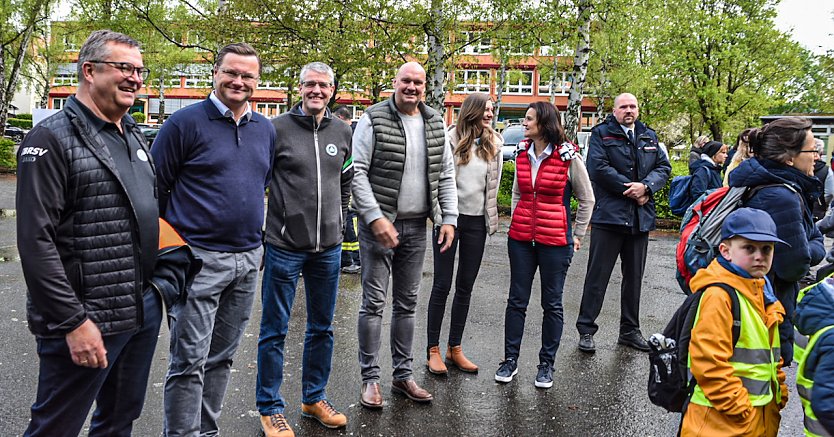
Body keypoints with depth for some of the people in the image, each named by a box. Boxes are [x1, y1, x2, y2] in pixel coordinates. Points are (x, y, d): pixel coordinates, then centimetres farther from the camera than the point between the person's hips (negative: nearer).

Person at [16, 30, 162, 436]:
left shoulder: (134, 136, 12)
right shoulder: (52, 139, -12)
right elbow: (36, 242, -18)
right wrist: (74, 321, -20)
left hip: (144, 312, 7)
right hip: (86, 322, -7)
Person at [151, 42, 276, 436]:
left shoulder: (265, 130, 12)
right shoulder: (186, 122, -6)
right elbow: (153, 187, -4)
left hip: (248, 258, 6)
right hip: (199, 257, -6)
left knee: (222, 357, 16)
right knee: (189, 362, -2)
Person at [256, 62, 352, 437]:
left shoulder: (342, 132, 7)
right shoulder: (277, 128, -6)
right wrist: (258, 234, -3)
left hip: (328, 247, 5)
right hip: (284, 246, -4)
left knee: (322, 327, 15)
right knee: (275, 331, 5)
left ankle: (314, 398, 32)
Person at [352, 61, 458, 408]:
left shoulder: (435, 124, 9)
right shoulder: (374, 120, -6)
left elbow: (446, 175, 12)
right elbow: (357, 172, -11)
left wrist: (448, 218, 3)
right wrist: (376, 218, -18)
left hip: (416, 226, 5)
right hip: (379, 223, -5)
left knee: (407, 303, 12)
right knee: (374, 302, 0)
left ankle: (403, 374, 23)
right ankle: (370, 378, 12)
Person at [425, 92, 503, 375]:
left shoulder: (494, 144, 6)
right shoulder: (451, 139, -8)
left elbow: (494, 183, 13)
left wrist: (490, 216, 11)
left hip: (477, 221, 4)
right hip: (450, 217, -4)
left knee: (465, 287, 10)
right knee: (442, 285, 1)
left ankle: (455, 349, 21)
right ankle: (433, 349, 12)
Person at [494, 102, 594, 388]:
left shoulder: (568, 157, -7)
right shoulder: (523, 154, 6)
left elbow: (587, 199, 2)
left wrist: (577, 235, 3)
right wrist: (517, 223, 14)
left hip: (555, 240, -4)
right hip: (521, 238, 4)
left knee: (552, 303, 7)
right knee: (517, 300, 8)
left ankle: (546, 364, 20)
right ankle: (510, 359, 20)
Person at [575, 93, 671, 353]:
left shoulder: (649, 136, 15)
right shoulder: (601, 133, 0)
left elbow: (664, 167, 9)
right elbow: (598, 167, -12)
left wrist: (646, 186, -11)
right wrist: (630, 189, -13)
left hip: (641, 217, 5)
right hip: (609, 214, -5)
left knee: (634, 276, 13)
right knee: (597, 276, -1)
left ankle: (630, 330, 25)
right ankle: (586, 330, 8)